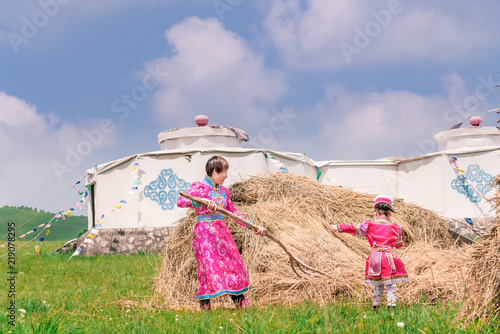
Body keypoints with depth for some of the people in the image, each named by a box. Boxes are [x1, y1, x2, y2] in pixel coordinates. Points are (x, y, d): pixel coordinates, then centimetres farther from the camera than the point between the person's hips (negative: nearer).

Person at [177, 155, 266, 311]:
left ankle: (238, 298, 17)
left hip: (221, 230, 7)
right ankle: (204, 303, -3)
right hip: (204, 230, -7)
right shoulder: (199, 187, -6)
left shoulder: (223, 191, 15)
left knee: (231, 262, 6)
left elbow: (233, 212, 23)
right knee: (208, 264, -11)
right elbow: (181, 201, -21)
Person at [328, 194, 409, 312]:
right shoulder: (395, 227, 4)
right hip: (389, 256, -1)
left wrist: (339, 228, 22)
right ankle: (391, 306, -11)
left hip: (375, 257, 1)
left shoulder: (370, 225, 2)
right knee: (390, 285, 1)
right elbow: (399, 244, 16)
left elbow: (354, 229, 10)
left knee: (377, 286, 15)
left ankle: (375, 307, 20)